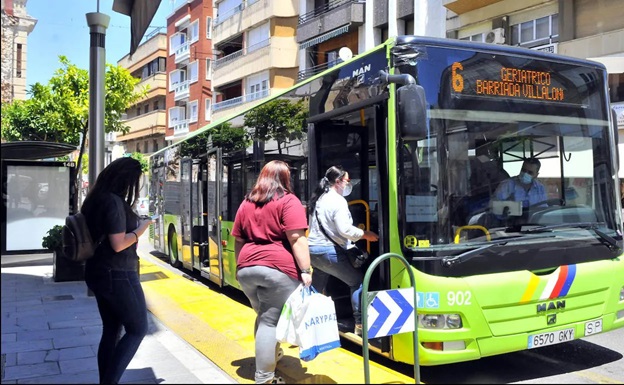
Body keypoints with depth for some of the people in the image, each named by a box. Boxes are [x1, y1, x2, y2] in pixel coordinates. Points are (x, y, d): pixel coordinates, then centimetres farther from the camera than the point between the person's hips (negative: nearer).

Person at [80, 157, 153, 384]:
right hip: (118, 276, -9)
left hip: (99, 272, 9)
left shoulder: (97, 199, 9)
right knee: (138, 330, 2)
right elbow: (119, 244, -23)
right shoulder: (114, 202, -19)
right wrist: (141, 228, -9)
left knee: (111, 330, 15)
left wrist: (134, 224, 14)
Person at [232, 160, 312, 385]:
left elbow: (238, 240, 19)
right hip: (279, 269, -6)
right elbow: (297, 240, -12)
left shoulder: (246, 203, 16)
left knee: (264, 317, 23)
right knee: (271, 321, -3)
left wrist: (240, 267, 27)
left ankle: (271, 356, 40)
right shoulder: (289, 201, -2)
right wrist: (305, 270, -12)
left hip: (248, 268, 6)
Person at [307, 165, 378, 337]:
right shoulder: (338, 200, -13)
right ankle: (360, 324, 2)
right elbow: (345, 229, -20)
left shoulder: (319, 199, 14)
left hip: (313, 249, 9)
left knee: (317, 288, 17)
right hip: (329, 251, -9)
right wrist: (365, 234, -7)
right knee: (358, 281, 3)